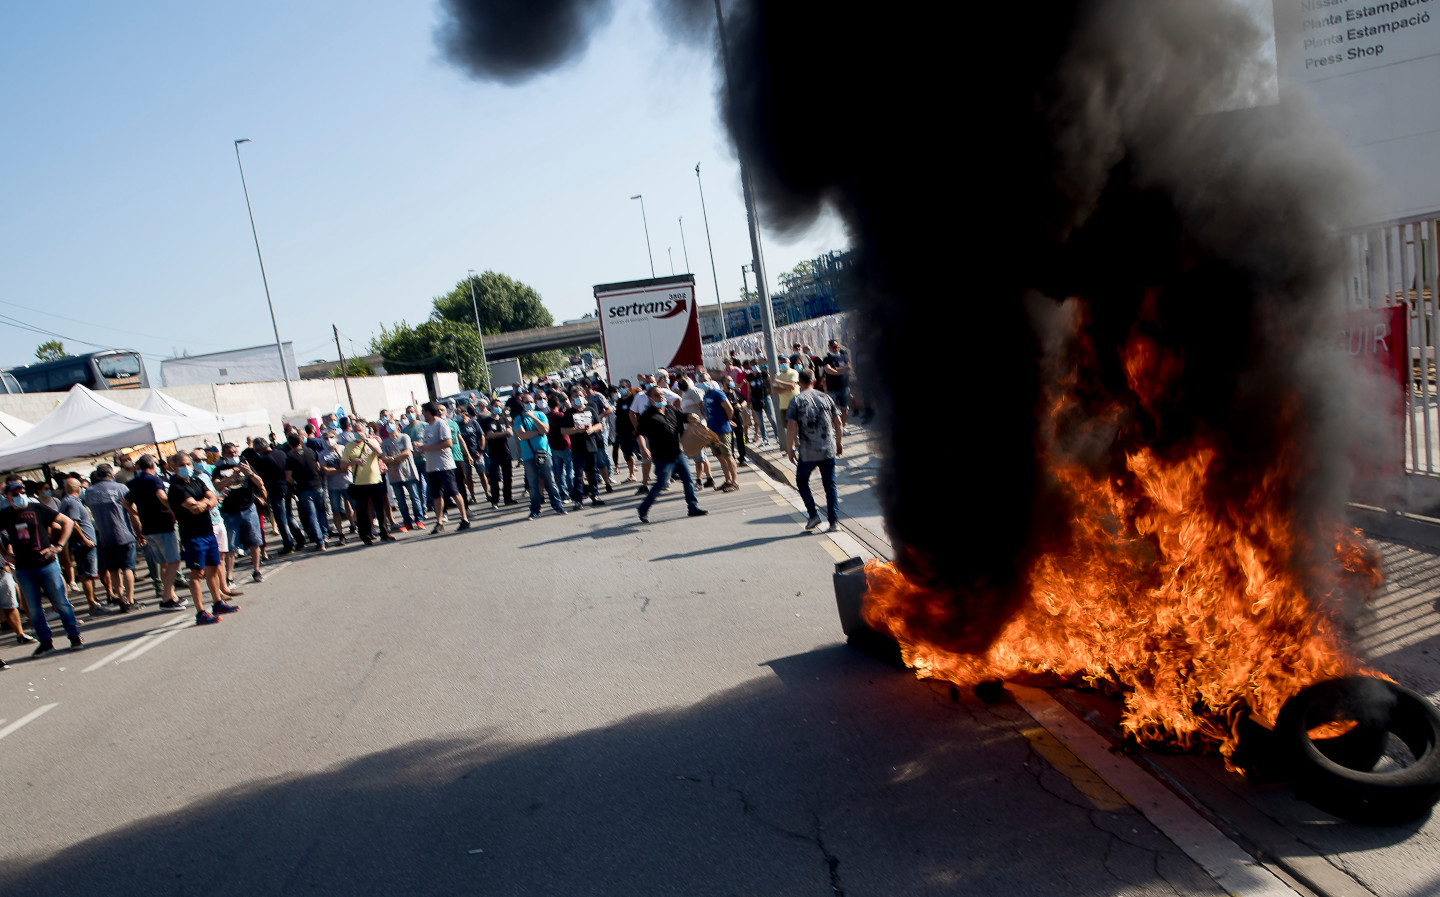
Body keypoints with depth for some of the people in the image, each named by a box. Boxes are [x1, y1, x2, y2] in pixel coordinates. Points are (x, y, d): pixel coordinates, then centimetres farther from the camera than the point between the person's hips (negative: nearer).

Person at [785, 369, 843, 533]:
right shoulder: (826, 397, 5)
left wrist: (790, 449, -2)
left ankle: (813, 515, 9)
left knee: (802, 481, 19)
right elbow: (838, 423, 6)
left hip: (807, 453, -3)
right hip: (828, 450, 3)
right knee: (830, 485, 10)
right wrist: (838, 443, 20)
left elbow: (791, 427, -13)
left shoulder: (796, 401, -5)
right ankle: (834, 522, 6)